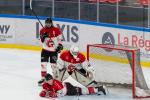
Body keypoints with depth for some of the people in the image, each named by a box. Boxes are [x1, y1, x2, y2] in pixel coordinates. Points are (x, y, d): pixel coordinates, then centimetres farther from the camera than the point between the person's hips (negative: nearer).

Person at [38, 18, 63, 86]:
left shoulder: (56, 30, -10)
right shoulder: (42, 30, 0)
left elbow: (59, 38, -3)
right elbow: (41, 41, 0)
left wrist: (60, 45, -14)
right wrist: (43, 37, -20)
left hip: (54, 50, -3)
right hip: (45, 50, 3)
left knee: (53, 64, -2)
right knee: (43, 64, -1)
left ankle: (56, 77, 15)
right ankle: (43, 78, 9)